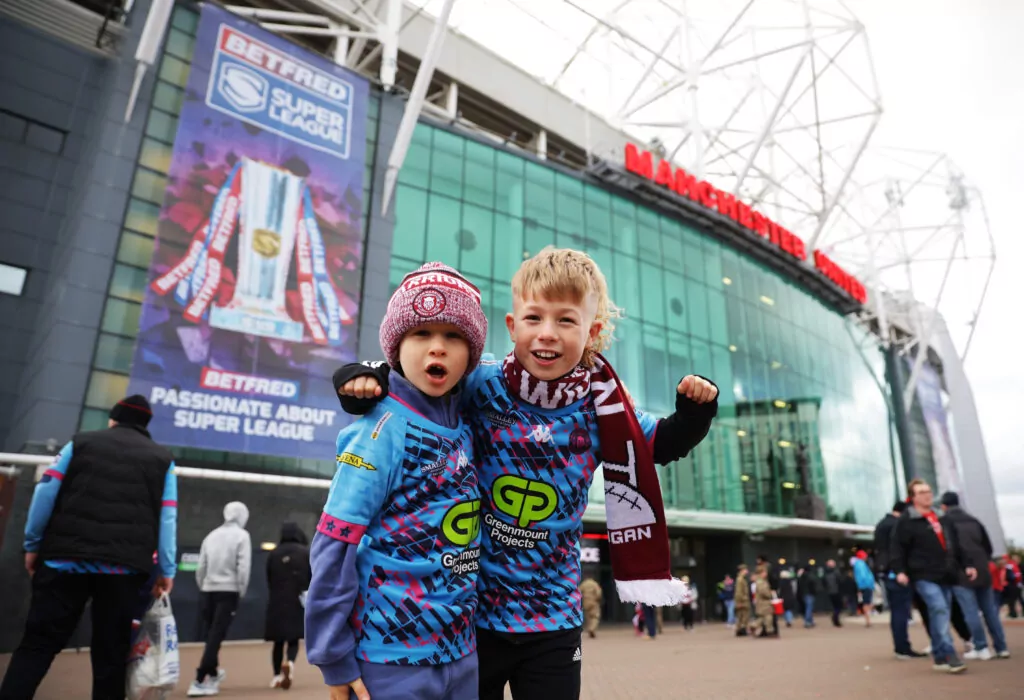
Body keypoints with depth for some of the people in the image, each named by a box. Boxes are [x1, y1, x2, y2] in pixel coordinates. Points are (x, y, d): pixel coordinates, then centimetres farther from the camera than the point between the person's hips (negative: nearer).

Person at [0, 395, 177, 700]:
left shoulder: (80, 442, 15)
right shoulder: (163, 458, 14)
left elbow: (46, 493, 4)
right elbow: (167, 517, 7)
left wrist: (33, 544, 10)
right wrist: (167, 569, 7)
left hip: (66, 558, 0)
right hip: (125, 567, 0)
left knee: (38, 643, 4)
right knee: (111, 652, 7)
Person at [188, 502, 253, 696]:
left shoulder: (211, 535, 10)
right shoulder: (241, 535, -5)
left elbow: (200, 567, 10)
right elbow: (243, 566, -12)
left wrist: (203, 587, 20)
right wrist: (241, 591, -2)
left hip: (209, 590, 6)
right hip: (228, 590, -6)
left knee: (211, 634, 18)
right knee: (216, 636, -4)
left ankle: (213, 673, 34)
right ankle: (199, 681, -9)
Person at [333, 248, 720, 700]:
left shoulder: (604, 411, -8)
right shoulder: (479, 385, -15)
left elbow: (661, 446, 8)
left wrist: (694, 410, -9)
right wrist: (366, 377, -22)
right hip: (467, 610, -1)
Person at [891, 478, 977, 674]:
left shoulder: (941, 518, 17)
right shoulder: (906, 520, -4)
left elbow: (954, 546, 22)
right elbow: (898, 548, -8)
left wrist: (965, 566, 15)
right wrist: (900, 570, -17)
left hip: (946, 576, 6)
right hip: (924, 576, -6)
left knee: (940, 614, 7)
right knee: (940, 610, -18)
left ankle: (940, 657, 16)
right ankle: (948, 654, -16)